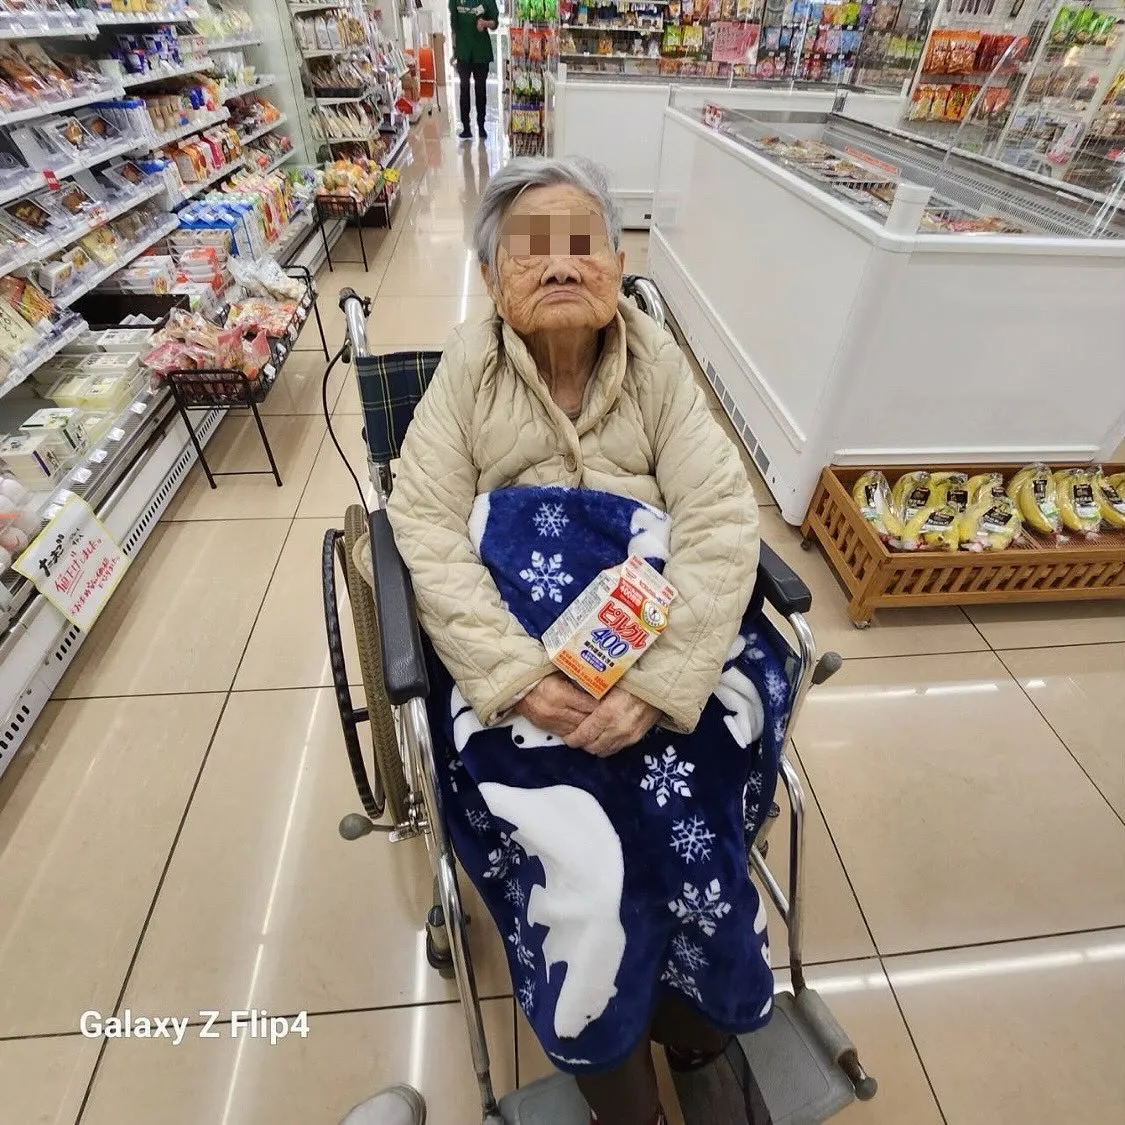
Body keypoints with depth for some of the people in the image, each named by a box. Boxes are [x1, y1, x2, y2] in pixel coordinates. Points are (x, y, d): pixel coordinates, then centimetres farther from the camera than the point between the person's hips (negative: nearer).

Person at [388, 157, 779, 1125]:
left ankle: (697, 1035, 18)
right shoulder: (468, 367, 6)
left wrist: (658, 683, -19)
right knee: (580, 867, -20)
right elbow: (426, 526, -4)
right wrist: (521, 675, -19)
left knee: (686, 834, -18)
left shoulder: (658, 363, 8)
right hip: (516, 650, -1)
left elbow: (721, 519, -3)